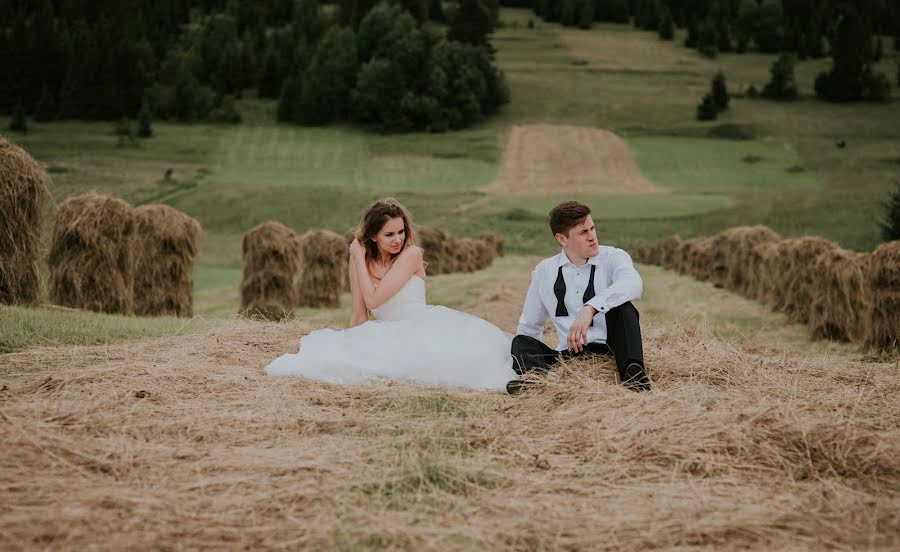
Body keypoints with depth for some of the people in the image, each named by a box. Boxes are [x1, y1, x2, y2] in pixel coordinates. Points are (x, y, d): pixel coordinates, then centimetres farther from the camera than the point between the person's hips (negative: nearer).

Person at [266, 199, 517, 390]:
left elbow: (373, 299, -15)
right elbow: (359, 315, 10)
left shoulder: (411, 254, -8)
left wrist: (359, 258, -7)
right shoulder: (361, 261, 5)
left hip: (423, 327, -4)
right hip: (390, 336, 4)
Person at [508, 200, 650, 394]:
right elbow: (529, 327, 23)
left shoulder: (613, 257, 1)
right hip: (569, 355, 3)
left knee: (622, 307, -26)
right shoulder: (544, 271, 11)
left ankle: (632, 371, -47)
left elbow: (633, 284, -25)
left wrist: (590, 308, -38)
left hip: (610, 350, -3)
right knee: (521, 341, -17)